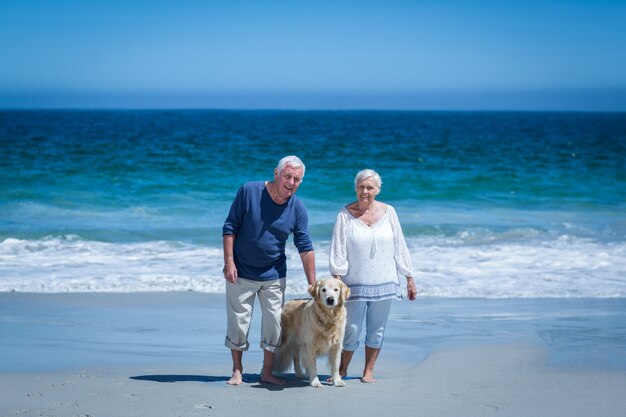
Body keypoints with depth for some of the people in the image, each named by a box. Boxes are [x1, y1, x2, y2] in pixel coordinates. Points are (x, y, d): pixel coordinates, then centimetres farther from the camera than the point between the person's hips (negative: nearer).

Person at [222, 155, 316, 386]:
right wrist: (229, 262, -15)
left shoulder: (298, 209, -8)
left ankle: (267, 372, 18)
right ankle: (237, 371, 19)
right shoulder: (249, 191, -14)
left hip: (274, 276, 2)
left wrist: (313, 286, -7)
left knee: (274, 323, 4)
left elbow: (305, 247, -4)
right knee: (238, 322, 4)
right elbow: (230, 227, -9)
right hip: (241, 273, -2)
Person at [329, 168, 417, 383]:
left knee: (376, 330, 7)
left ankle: (368, 371, 19)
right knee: (351, 330, -2)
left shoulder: (388, 212, 5)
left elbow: (400, 247, 9)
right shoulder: (345, 215, -2)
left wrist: (410, 279, 8)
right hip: (355, 283, -2)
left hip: (384, 283, 2)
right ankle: (342, 370, 16)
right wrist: (337, 279, -16)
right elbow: (338, 250, -6)